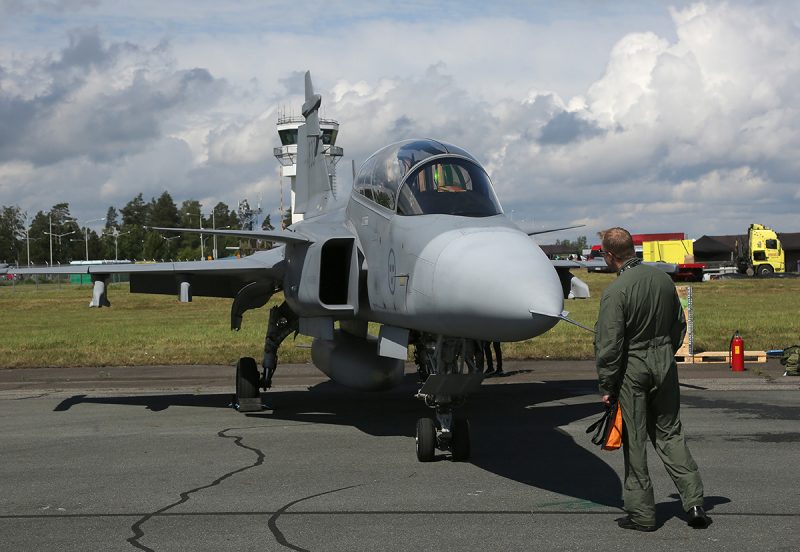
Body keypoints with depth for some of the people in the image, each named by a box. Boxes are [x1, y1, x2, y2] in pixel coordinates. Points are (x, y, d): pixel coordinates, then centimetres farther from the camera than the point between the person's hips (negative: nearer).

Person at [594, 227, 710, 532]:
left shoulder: (615, 291, -18)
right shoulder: (663, 278, 3)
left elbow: (609, 345, -18)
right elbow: (679, 325, 14)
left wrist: (606, 387, -9)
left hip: (632, 369, -6)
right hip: (665, 364, 6)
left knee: (634, 441, 5)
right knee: (670, 433, 15)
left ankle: (642, 513, 12)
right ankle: (694, 502, 8)